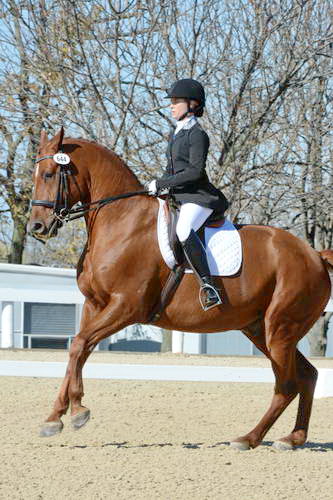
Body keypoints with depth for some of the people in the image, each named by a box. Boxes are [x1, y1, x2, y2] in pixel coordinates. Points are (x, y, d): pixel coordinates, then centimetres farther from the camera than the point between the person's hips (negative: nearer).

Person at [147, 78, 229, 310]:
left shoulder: (197, 134, -10)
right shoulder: (177, 132, 18)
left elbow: (195, 171, -19)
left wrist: (162, 184, -17)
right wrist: (160, 185, 8)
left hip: (198, 196, -11)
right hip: (178, 196, 11)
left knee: (184, 231, -36)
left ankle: (208, 285, -38)